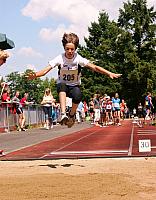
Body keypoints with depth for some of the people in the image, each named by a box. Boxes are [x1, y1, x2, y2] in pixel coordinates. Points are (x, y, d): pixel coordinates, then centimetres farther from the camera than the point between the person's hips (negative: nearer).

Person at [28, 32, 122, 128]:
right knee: (61, 85, -37)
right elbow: (46, 70, -22)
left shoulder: (79, 59, -14)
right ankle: (63, 114, -45)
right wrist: (35, 75, -42)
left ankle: (72, 114, -1)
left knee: (78, 96, -34)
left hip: (74, 86, 1)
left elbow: (94, 67, -19)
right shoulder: (60, 59, -15)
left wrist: (109, 73, -30)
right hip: (63, 86, 0)